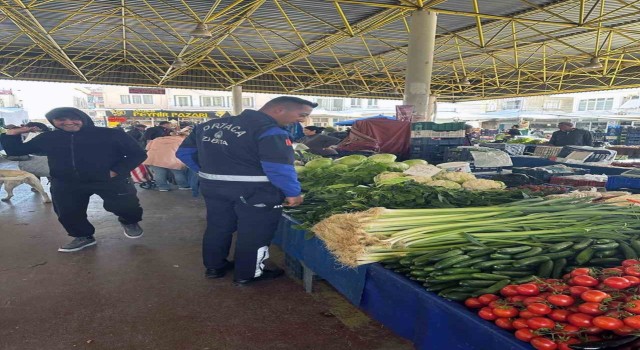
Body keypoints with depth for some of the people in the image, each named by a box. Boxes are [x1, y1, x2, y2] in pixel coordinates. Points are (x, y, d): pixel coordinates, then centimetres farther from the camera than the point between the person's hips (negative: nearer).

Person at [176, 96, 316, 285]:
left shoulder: (210, 125, 7)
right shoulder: (270, 131, -18)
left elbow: (185, 152, 11)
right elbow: (279, 168, -25)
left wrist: (209, 173, 17)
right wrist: (293, 193, -11)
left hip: (213, 187, 7)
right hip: (254, 191, -7)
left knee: (218, 227, 21)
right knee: (254, 234, 11)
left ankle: (214, 267, 38)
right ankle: (247, 274, 25)